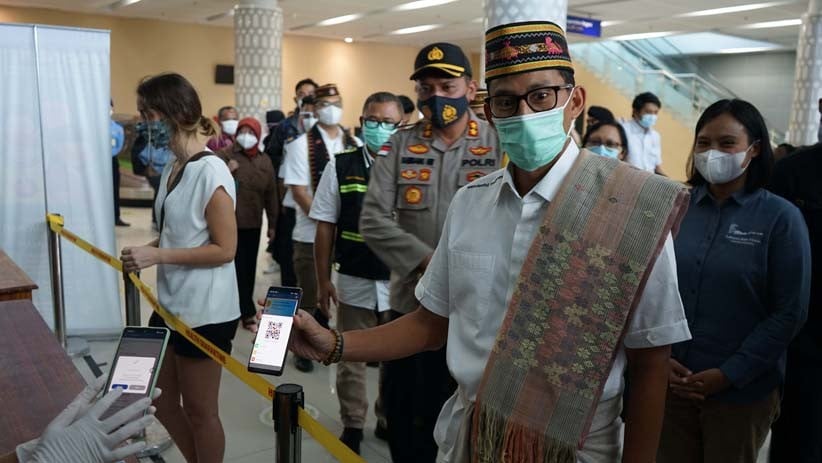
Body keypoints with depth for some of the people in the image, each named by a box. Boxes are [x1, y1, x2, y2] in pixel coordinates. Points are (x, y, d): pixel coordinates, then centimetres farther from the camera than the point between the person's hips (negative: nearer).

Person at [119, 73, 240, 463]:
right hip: (171, 305, 9)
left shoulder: (210, 172, -19)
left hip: (205, 312, -9)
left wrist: (157, 256, -21)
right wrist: (148, 250, -1)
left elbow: (225, 249, -20)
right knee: (162, 402, 20)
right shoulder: (172, 167, 7)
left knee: (199, 411, 9)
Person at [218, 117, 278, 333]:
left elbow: (271, 194, 12)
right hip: (231, 223, -4)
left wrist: (272, 223, 13)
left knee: (250, 268, 11)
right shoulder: (226, 155, -6)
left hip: (253, 224, 5)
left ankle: (243, 307, 27)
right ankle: (248, 314, 3)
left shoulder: (265, 161, 8)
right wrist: (226, 172, -25)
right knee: (238, 267, -4)